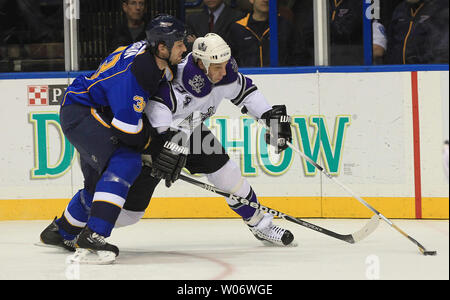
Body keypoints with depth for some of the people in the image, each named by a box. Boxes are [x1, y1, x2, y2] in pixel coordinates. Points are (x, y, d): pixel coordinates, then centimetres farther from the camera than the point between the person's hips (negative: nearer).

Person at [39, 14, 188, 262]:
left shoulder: (155, 56, -4)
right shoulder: (132, 74, -33)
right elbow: (129, 130, -30)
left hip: (100, 115, 10)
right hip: (78, 111, -10)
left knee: (99, 181, 18)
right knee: (126, 163, -26)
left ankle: (60, 232, 39)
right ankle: (92, 235, -29)